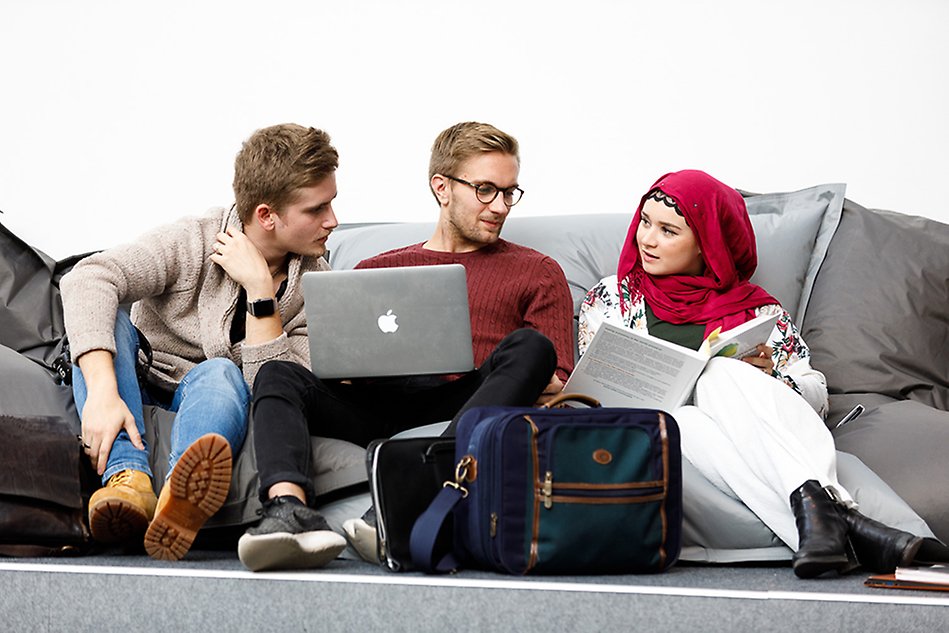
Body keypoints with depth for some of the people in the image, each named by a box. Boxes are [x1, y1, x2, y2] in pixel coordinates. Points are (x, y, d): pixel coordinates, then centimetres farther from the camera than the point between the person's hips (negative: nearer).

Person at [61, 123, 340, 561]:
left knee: (221, 374, -32)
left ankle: (180, 497, -64)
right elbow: (88, 279, -28)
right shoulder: (193, 243, -11)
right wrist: (102, 391, -42)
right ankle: (127, 475, -45)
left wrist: (260, 290, -23)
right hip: (129, 403, 0)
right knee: (104, 317, -26)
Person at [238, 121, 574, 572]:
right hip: (372, 405, 2)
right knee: (279, 374, -21)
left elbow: (556, 388, 11)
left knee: (530, 346, -31)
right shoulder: (375, 272, 30)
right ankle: (290, 514, -50)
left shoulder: (538, 273, 23)